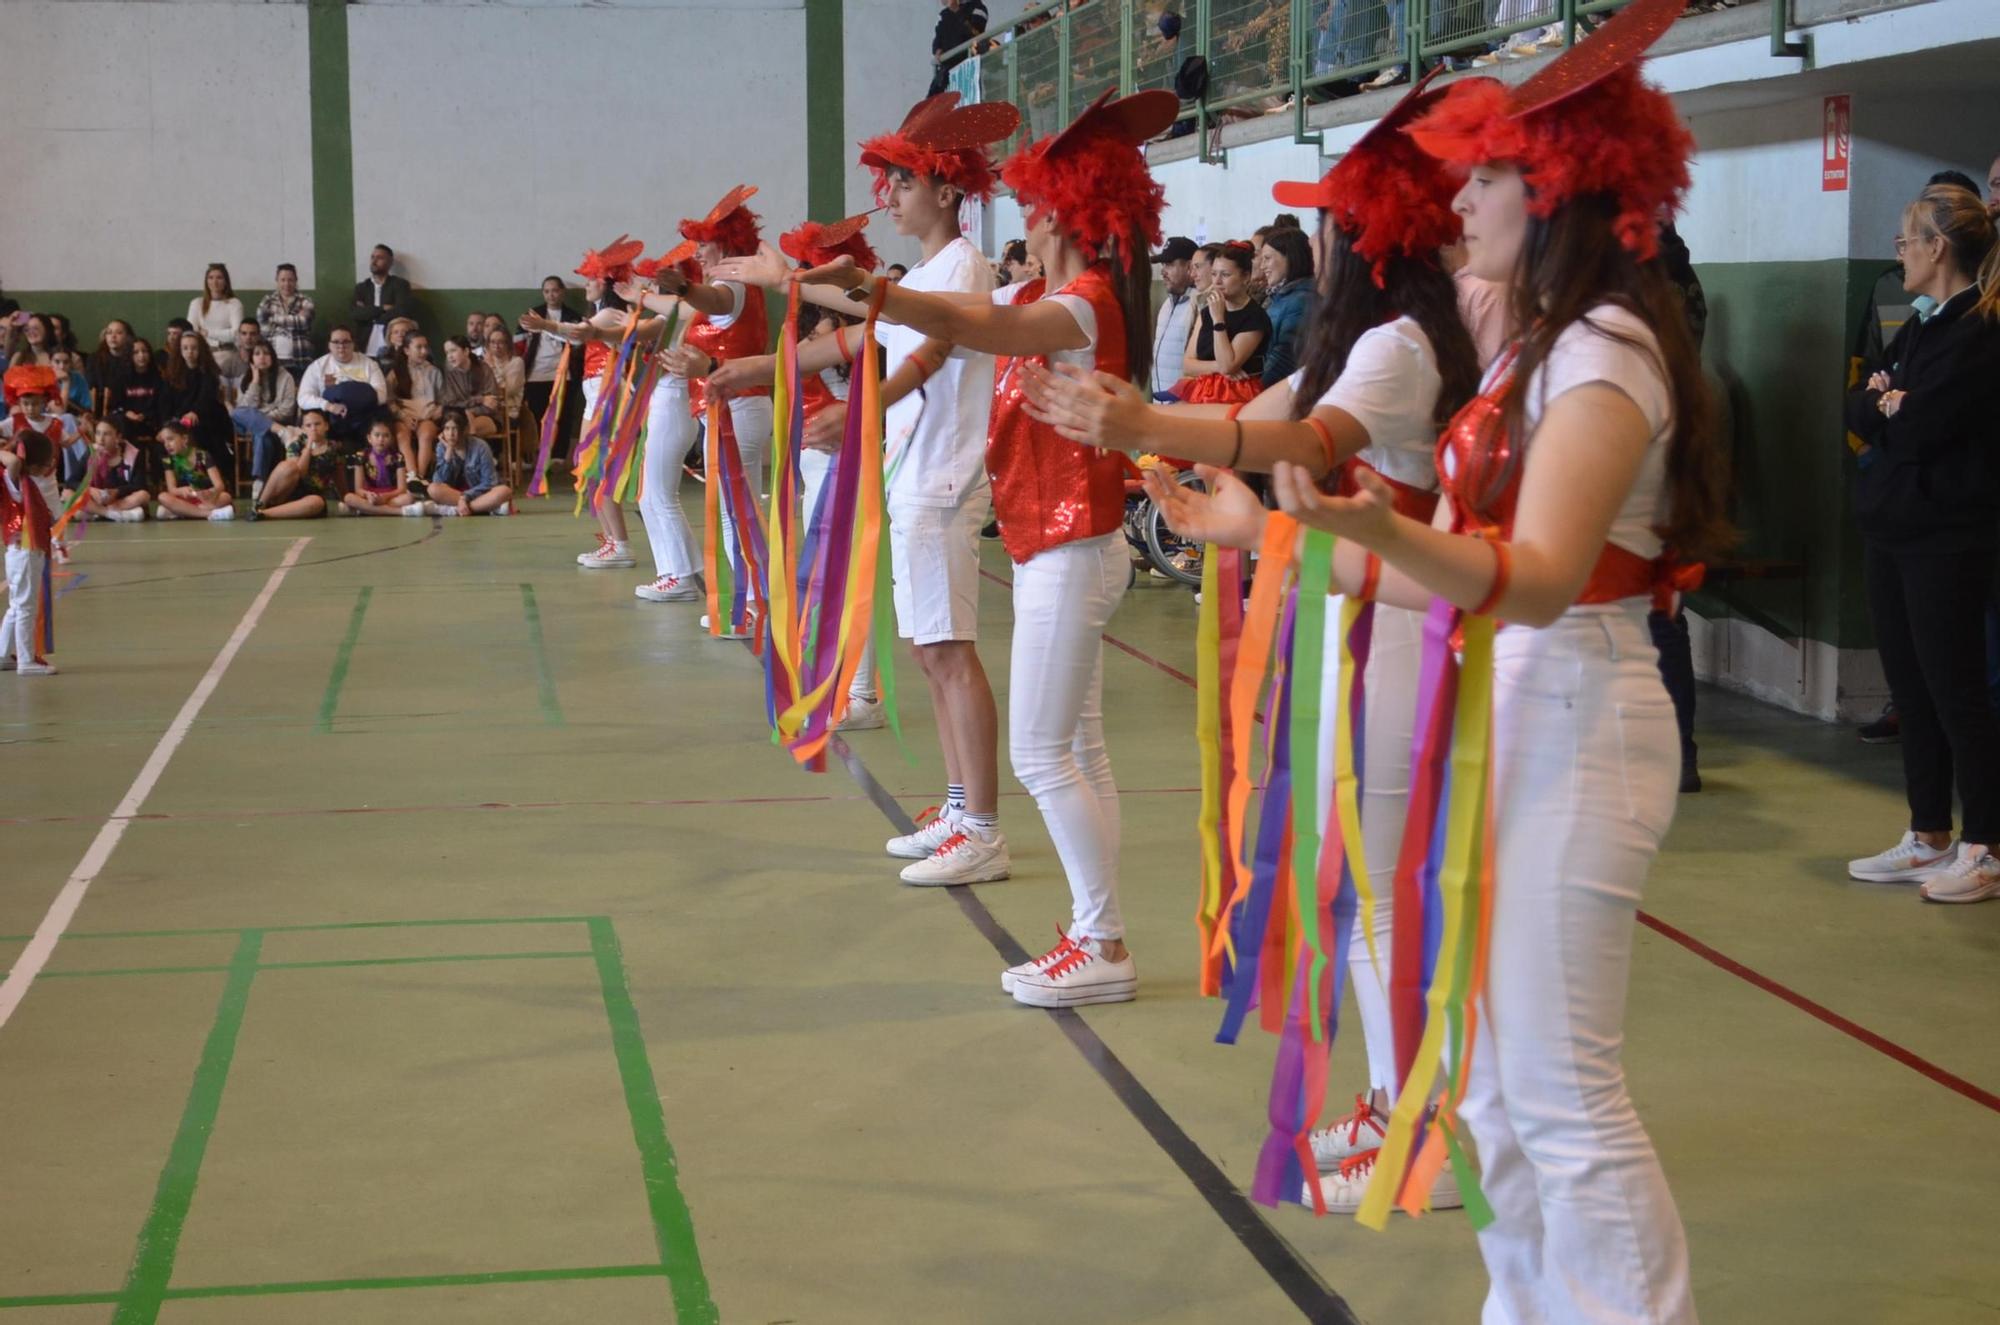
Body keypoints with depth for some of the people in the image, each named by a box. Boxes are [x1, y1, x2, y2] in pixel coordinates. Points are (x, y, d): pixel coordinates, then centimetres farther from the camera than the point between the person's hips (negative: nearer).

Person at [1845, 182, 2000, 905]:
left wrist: (1886, 406, -2)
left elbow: (1921, 430, -21)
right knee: (1911, 687, 11)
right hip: (1891, 530, 9)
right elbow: (1857, 407, 9)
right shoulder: (1920, 326, 16)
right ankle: (1929, 838, 20)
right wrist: (1883, 402, -11)